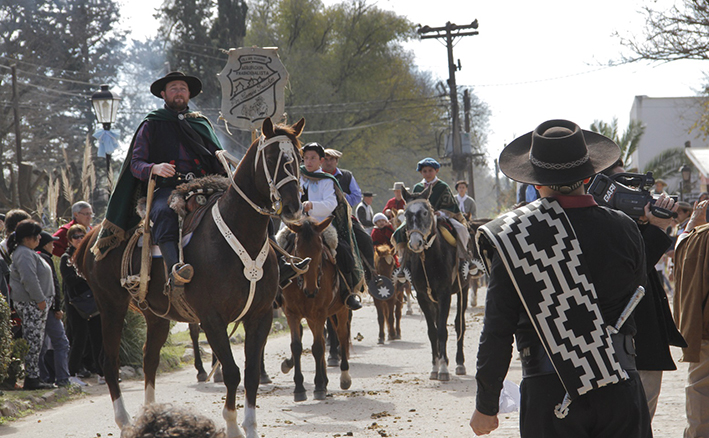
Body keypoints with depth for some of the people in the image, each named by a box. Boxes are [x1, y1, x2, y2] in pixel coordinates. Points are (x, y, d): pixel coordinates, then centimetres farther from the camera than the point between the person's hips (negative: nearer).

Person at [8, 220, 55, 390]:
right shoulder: (24, 254, -15)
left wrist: (43, 299, 23)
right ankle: (31, 378, -7)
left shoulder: (28, 253, 20)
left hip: (37, 303, 11)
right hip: (31, 304, -11)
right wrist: (40, 299, -20)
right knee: (33, 341, -9)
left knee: (35, 342, 11)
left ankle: (34, 377, 14)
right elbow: (29, 279, -23)